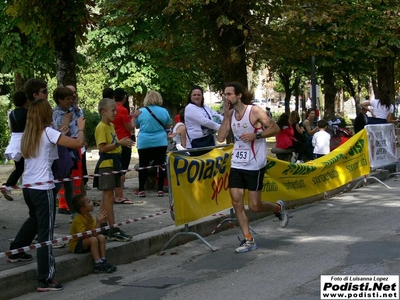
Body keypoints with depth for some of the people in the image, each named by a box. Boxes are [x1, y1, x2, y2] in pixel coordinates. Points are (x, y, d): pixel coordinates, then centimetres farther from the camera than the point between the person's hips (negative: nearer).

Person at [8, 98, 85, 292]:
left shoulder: (28, 134, 9)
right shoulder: (48, 132, -12)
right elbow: (78, 143, -16)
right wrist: (81, 128, 1)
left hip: (28, 187, 8)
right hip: (43, 188, -8)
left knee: (34, 219, 33)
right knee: (45, 232, -5)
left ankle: (16, 252, 48)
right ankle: (45, 280, -6)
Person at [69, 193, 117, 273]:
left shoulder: (90, 217, 3)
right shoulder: (78, 220, -21)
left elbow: (95, 233, -7)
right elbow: (84, 235, -28)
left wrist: (98, 222, -18)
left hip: (85, 242, 8)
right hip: (76, 245, -8)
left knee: (101, 237, -10)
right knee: (93, 240, -30)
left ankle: (103, 260, -12)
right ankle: (98, 265, -29)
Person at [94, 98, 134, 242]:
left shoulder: (111, 126, 14)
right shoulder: (101, 127, -13)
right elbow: (102, 148, -20)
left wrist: (123, 143, 6)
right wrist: (119, 143, -22)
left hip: (113, 162, 9)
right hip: (105, 164, -9)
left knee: (106, 197, 12)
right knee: (109, 196, -7)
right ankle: (113, 231, -7)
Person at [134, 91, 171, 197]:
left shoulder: (141, 112, -5)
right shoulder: (164, 111, -2)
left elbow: (137, 126, 8)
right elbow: (168, 126, 9)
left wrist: (135, 117, 21)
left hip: (144, 143, -1)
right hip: (160, 142, 1)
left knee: (143, 166, 6)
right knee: (160, 165, 7)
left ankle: (141, 190, 7)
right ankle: (160, 189, 7)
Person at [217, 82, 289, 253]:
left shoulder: (255, 112, -11)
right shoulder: (231, 114, 7)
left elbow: (275, 129, -12)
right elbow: (221, 138, 0)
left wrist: (256, 135, -22)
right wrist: (226, 116, -7)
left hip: (254, 165, -6)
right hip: (237, 164, 6)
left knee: (254, 206, -2)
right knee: (237, 203, -1)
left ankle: (278, 208, 29)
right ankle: (248, 240, 7)